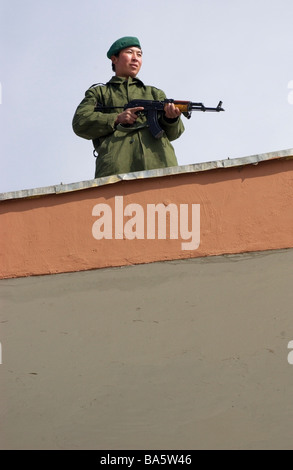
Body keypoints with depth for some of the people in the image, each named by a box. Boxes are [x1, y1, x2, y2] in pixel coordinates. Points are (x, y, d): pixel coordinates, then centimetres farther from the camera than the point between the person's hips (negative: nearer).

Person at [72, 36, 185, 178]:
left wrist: (171, 118, -3)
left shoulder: (154, 93, 33)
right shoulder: (99, 92, 27)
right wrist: (117, 119, -3)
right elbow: (80, 123, 10)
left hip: (157, 162, 2)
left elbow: (173, 133, 22)